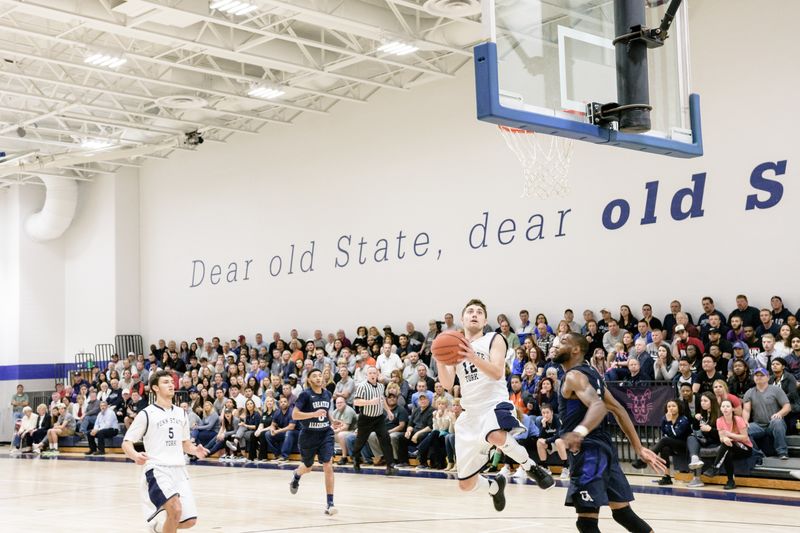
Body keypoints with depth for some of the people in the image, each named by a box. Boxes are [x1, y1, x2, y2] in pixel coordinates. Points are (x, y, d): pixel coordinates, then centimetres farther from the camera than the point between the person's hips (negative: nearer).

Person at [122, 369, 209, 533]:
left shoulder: (181, 413, 13)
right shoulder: (146, 414, -4)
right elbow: (126, 443, -4)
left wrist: (195, 451, 1)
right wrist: (136, 456, -26)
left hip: (179, 470, 6)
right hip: (157, 469, -6)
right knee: (176, 509, -28)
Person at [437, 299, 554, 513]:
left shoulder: (494, 340, 1)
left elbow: (497, 373, -16)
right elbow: (447, 385, 2)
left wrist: (473, 357, -30)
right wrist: (441, 361, -16)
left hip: (495, 404, -4)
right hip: (471, 413, 5)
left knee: (497, 436, -43)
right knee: (465, 484, 5)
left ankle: (530, 466, -14)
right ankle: (494, 486, 40)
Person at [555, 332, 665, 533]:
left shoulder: (574, 376, -10)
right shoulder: (590, 373, 18)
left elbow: (598, 405, -28)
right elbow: (619, 410, 17)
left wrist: (579, 431, -46)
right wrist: (639, 449, 17)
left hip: (588, 452, -10)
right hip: (604, 447, 10)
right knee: (623, 513, 17)